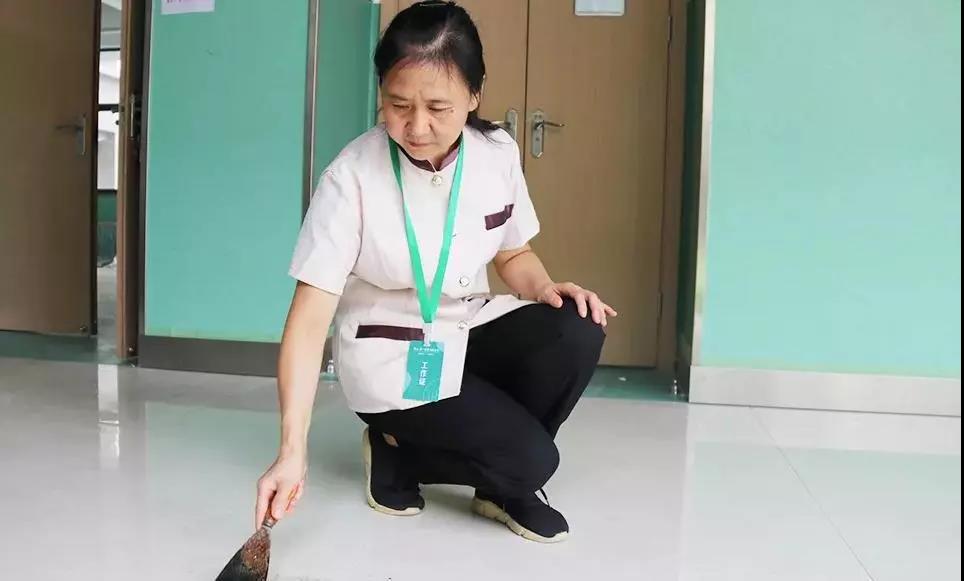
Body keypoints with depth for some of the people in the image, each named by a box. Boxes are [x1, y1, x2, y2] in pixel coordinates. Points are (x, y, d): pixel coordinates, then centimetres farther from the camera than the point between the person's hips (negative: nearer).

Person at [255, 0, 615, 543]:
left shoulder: (498, 153, -8)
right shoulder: (352, 177, -22)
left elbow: (513, 254, 9)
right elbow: (310, 318, -24)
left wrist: (547, 288, -15)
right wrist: (293, 452, -32)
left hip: (467, 332, 5)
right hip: (391, 357, -5)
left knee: (578, 330, -23)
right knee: (532, 459, -19)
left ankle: (499, 478, -1)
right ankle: (395, 453, 7)